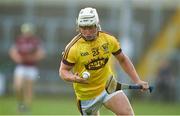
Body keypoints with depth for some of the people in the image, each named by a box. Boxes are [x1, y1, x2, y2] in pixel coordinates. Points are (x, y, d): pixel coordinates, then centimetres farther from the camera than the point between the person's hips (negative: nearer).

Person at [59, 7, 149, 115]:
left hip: (108, 85, 1)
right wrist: (74, 78, -30)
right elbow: (63, 71, -7)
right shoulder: (73, 48, -18)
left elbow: (123, 59, 7)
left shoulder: (109, 39, -9)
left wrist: (137, 81, 3)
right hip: (86, 94, -1)